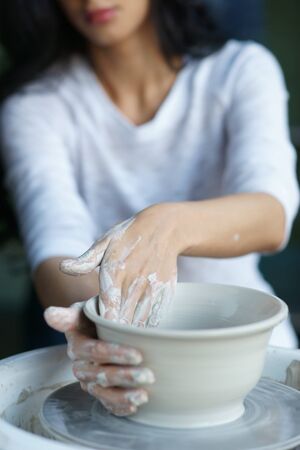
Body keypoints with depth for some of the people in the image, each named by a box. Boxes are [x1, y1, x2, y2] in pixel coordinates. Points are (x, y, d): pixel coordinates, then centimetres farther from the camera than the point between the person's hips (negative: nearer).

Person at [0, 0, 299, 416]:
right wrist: (87, 315, -40)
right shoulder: (36, 104, -4)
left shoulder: (243, 70, -4)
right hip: (129, 368, 2)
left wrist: (169, 226, -41)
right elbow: (56, 246, -18)